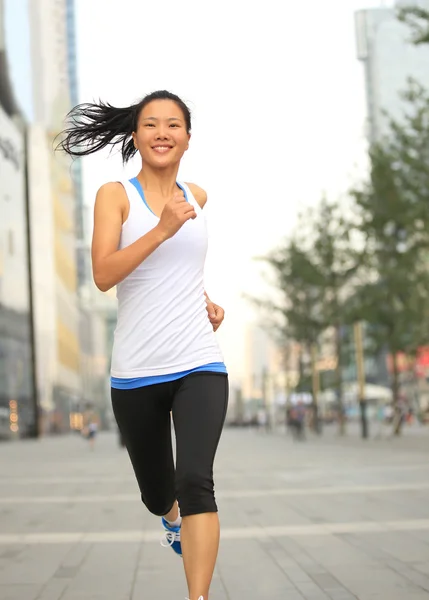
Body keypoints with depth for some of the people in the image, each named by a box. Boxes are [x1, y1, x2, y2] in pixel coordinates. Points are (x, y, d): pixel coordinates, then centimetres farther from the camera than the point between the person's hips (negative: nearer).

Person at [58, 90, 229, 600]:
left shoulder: (197, 197, 11)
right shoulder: (115, 195, -2)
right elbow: (103, 275, -17)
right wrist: (162, 229, -24)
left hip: (199, 366, 1)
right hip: (135, 374, -1)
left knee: (195, 480, -21)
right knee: (156, 493, 17)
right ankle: (172, 518, 54)